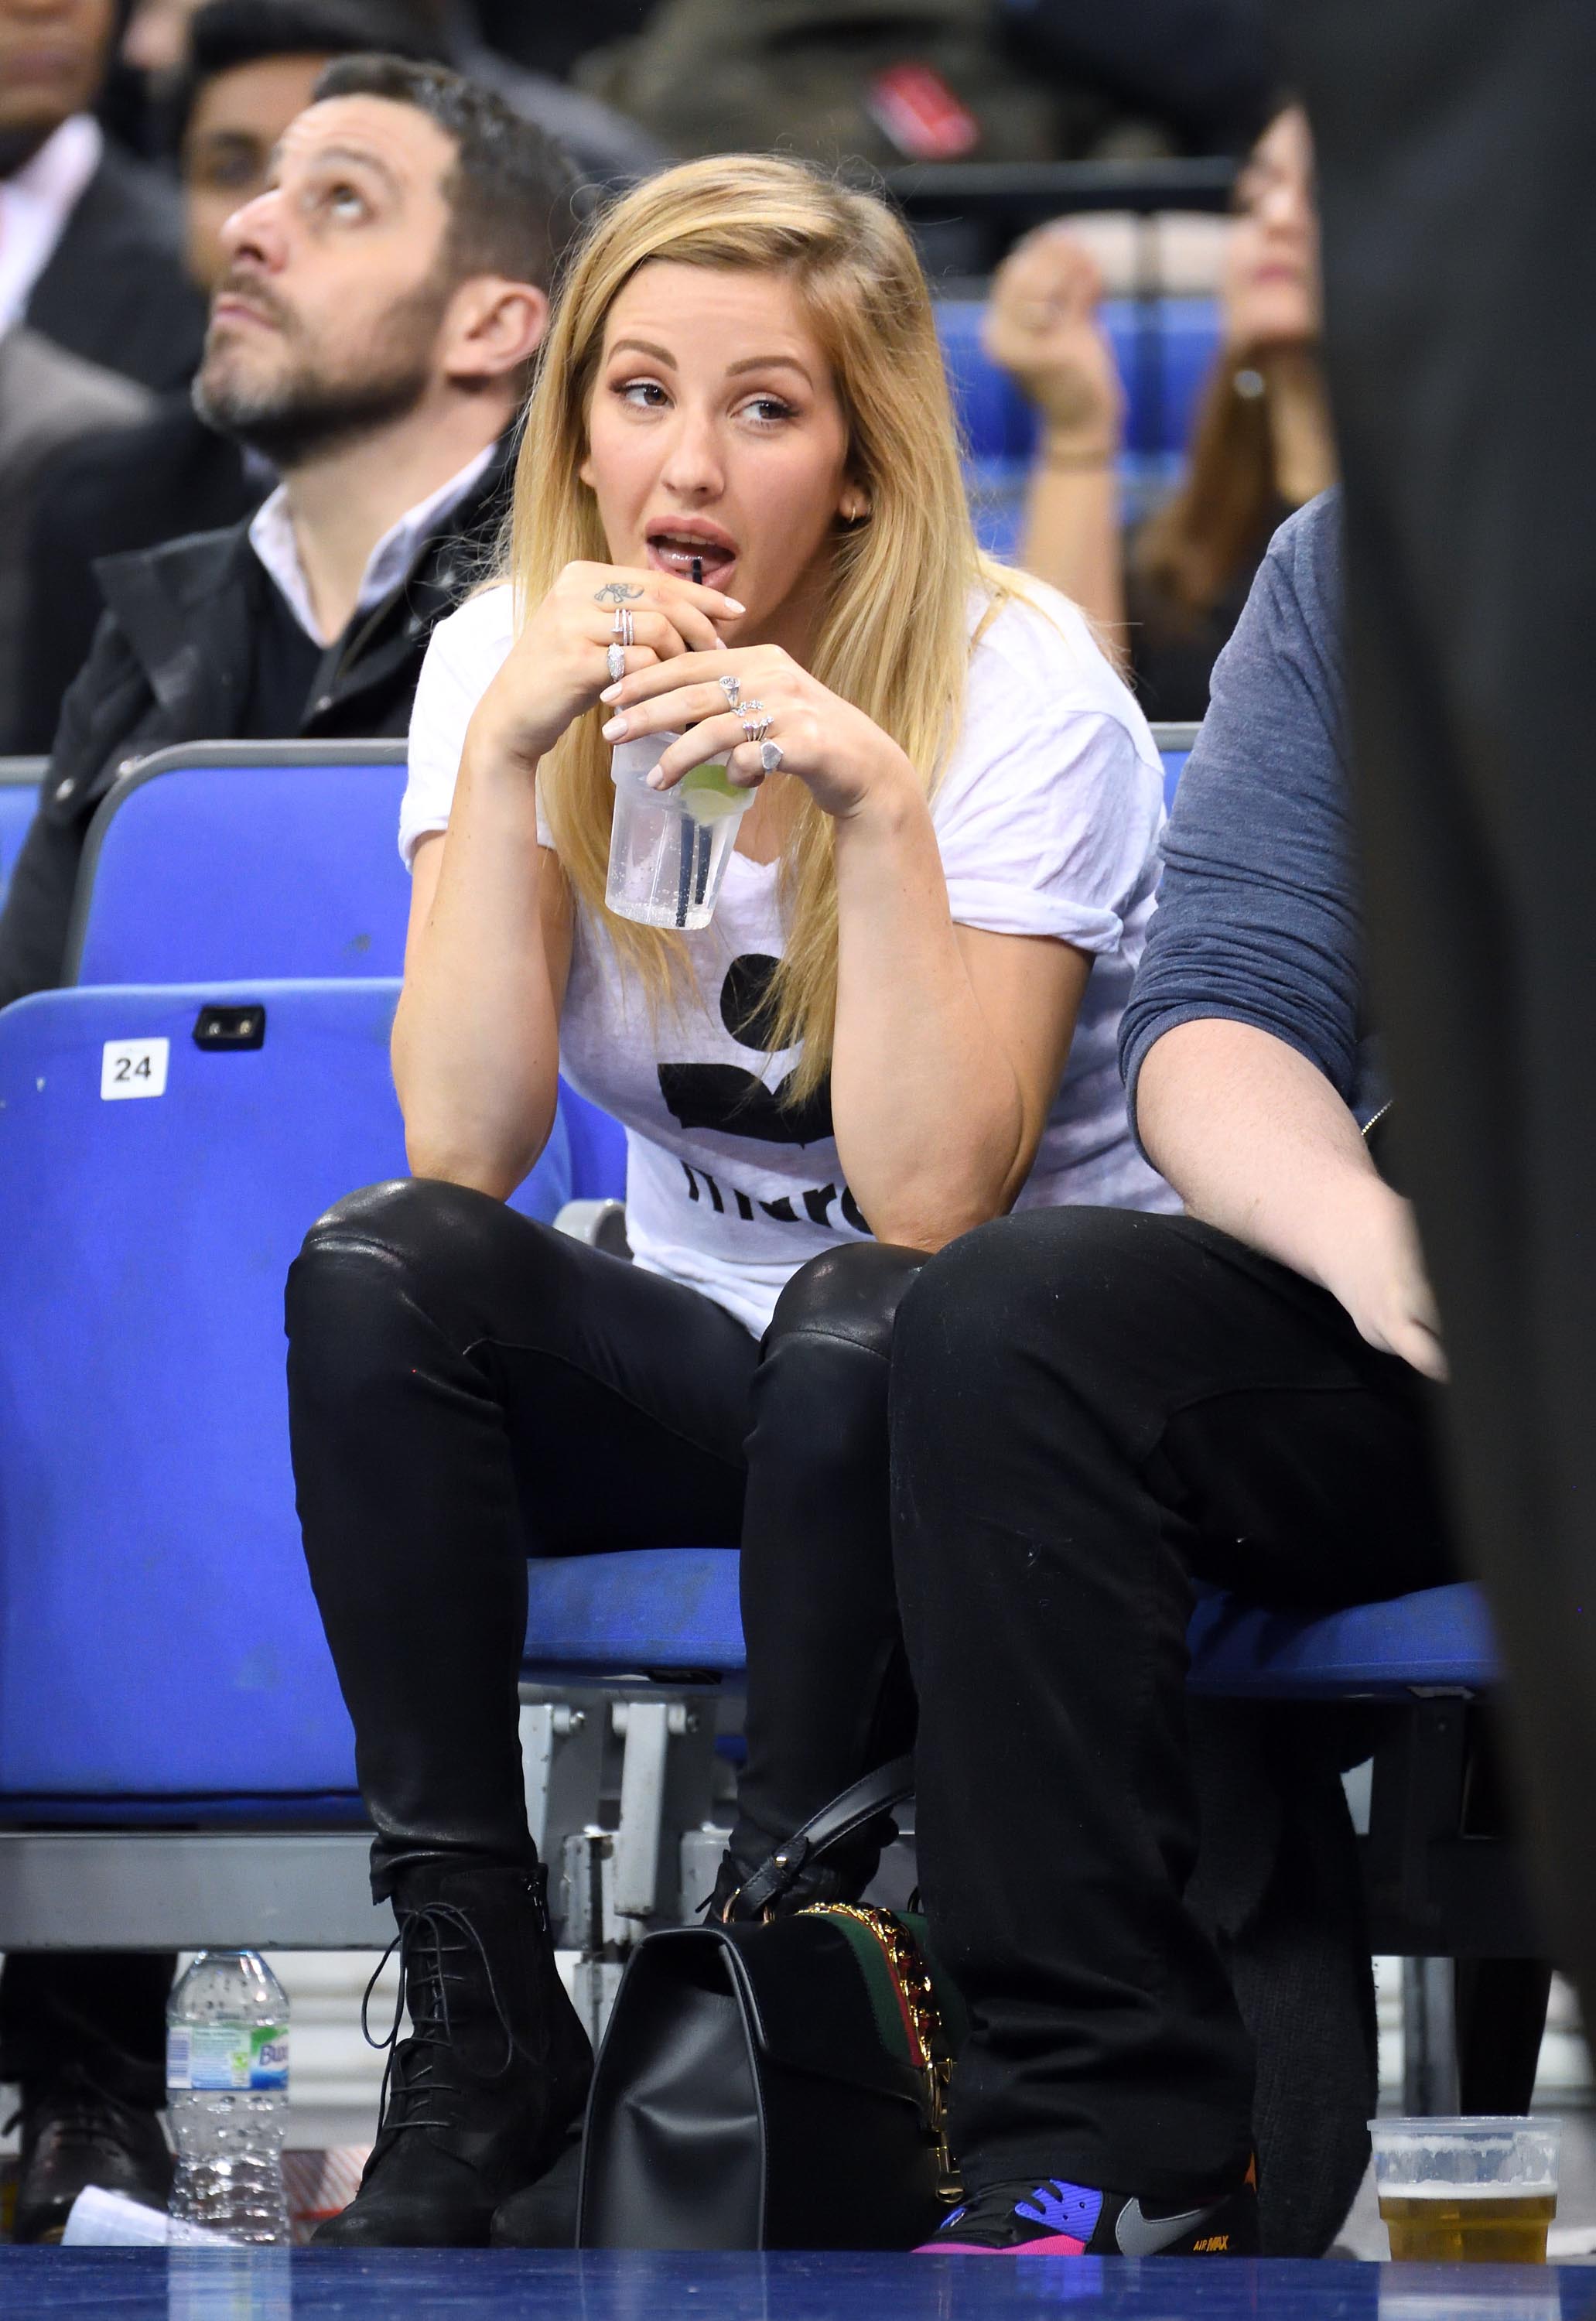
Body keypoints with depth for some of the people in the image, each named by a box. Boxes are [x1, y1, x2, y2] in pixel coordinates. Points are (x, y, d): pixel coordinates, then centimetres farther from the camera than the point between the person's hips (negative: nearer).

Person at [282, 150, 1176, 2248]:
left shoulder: (1017, 687, -17)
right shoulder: (509, 659, -6)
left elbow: (928, 1199, -26)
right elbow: (462, 1152, -19)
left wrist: (877, 799, -34)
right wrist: (504, 747, -26)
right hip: (714, 1349, 4)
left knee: (858, 1332, -37)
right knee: (373, 1277, -25)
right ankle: (483, 2035, -20)